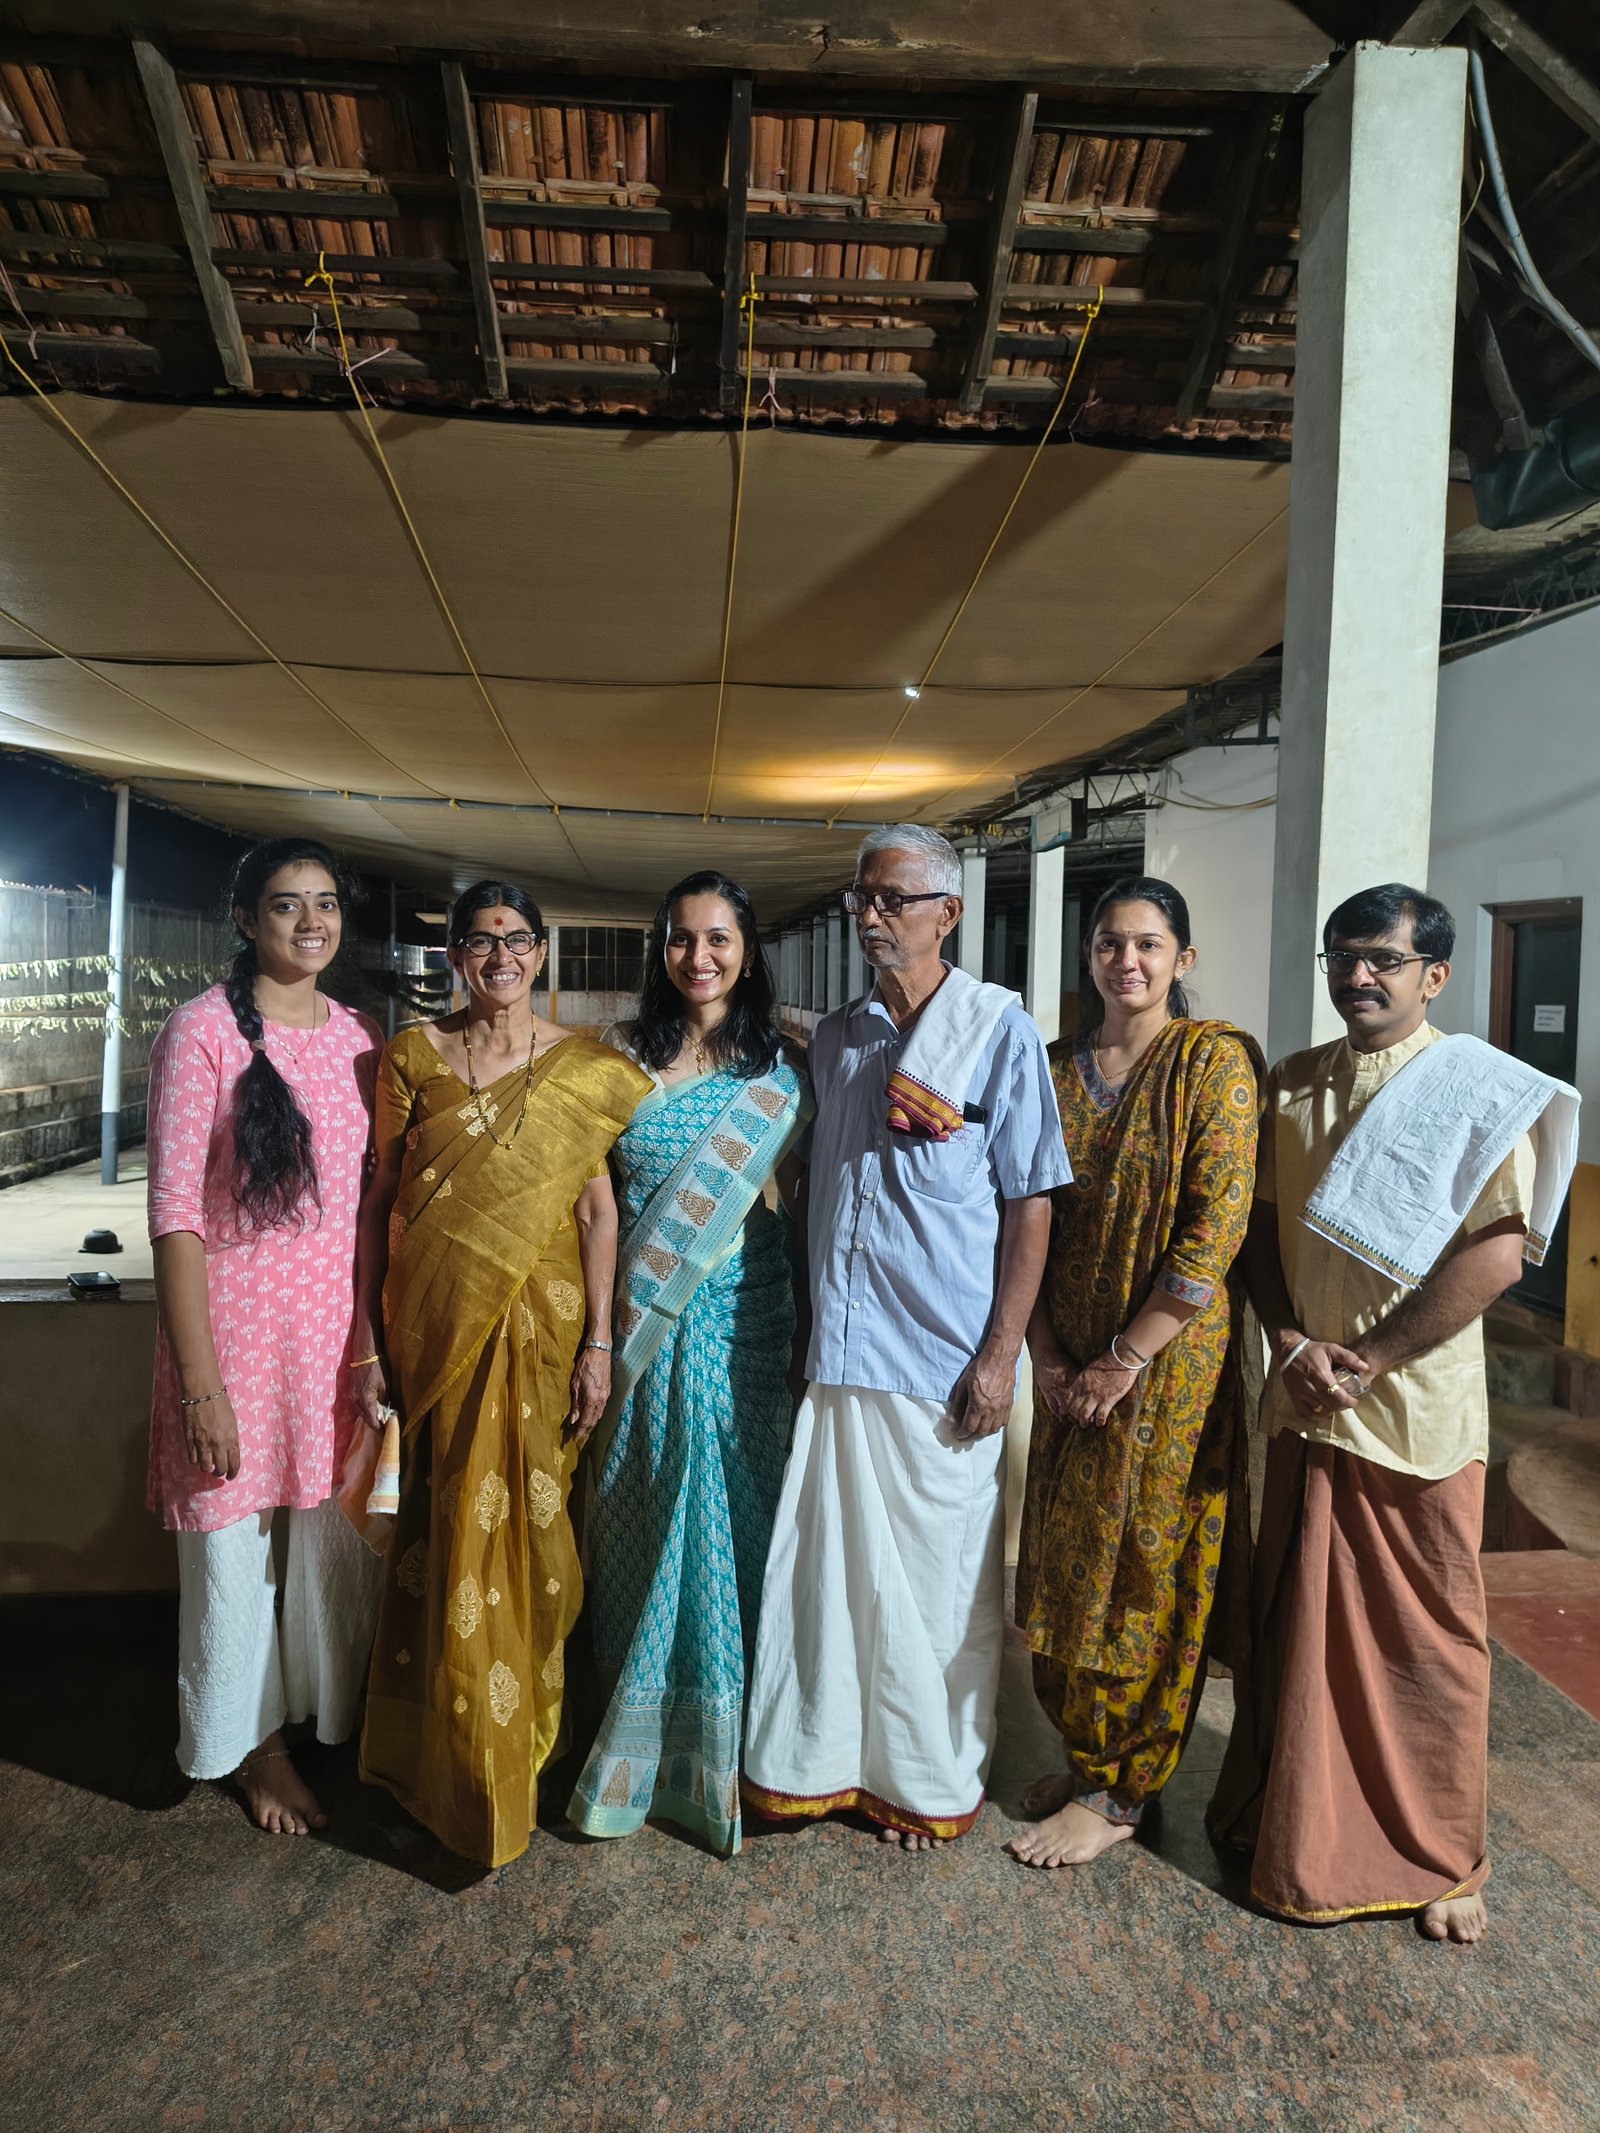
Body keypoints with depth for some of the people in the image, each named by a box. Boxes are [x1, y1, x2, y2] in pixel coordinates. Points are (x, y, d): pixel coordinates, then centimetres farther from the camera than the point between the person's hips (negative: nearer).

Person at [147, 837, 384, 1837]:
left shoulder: (360, 1037, 4)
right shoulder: (204, 1031, -10)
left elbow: (377, 1197, 8)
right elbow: (175, 1215, -12)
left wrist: (379, 1343, 5)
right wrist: (200, 1384, -15)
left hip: (341, 1321, 4)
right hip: (236, 1320, -4)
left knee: (339, 1534, 17)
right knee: (233, 1546, 11)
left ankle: (334, 1712, 42)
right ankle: (257, 1743, 36)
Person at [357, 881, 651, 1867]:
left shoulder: (584, 1067, 0)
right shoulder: (413, 1053, 2)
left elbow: (599, 1207, -3)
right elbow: (380, 1195, 3)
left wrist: (599, 1340, -6)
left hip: (540, 1320, 0)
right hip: (435, 1320, 1)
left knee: (530, 1520, 9)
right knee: (445, 1522, 9)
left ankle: (527, 1733, 33)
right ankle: (445, 1748, 30)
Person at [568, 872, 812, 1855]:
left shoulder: (782, 1075, 1)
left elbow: (798, 1207, 5)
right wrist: (604, 1325, -3)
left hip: (742, 1328, -1)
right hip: (641, 1328, 1)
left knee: (728, 1522, 7)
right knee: (641, 1526, 10)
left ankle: (721, 1758, 27)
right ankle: (643, 1749, 29)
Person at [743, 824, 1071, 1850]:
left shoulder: (999, 1030, -5)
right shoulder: (834, 1037, 10)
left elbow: (1031, 1205, -7)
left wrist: (1001, 1356, -12)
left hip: (941, 1359, -4)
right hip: (838, 1348, 5)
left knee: (936, 1575, 9)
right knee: (826, 1560, 13)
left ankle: (935, 1782, 31)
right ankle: (824, 1759, 33)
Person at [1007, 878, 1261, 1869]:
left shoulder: (1214, 1060, -9)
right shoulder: (1057, 1069, 7)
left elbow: (1216, 1228, -15)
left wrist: (1126, 1359, -16)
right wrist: (1046, 1352, -3)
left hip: (1169, 1359, -5)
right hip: (1071, 1367, 5)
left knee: (1143, 1566, 7)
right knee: (1066, 1560, 14)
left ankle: (1121, 1790, 26)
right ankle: (1087, 1753, 35)